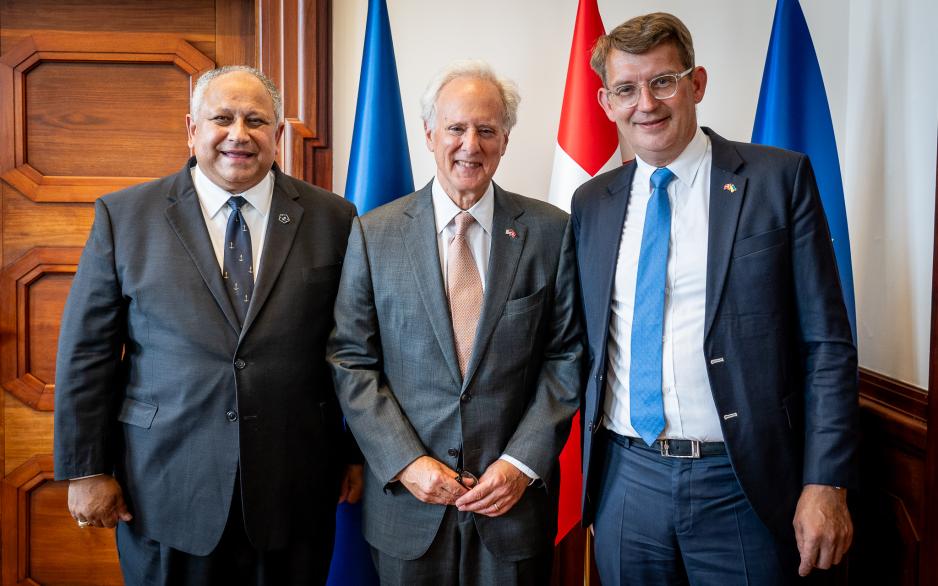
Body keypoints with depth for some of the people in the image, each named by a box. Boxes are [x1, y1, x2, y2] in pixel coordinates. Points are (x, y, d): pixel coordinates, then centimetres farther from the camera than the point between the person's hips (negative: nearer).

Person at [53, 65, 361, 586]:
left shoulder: (332, 219, 0)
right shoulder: (123, 216, -1)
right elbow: (87, 352, 0)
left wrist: (359, 453, 5)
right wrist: (85, 470, 0)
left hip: (295, 490, 1)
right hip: (166, 493, 0)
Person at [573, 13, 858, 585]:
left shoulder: (780, 178, -4)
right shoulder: (591, 202, 6)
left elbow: (827, 342, -5)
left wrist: (827, 483, -10)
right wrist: (588, 462, 7)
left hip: (741, 484, -3)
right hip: (624, 479, 3)